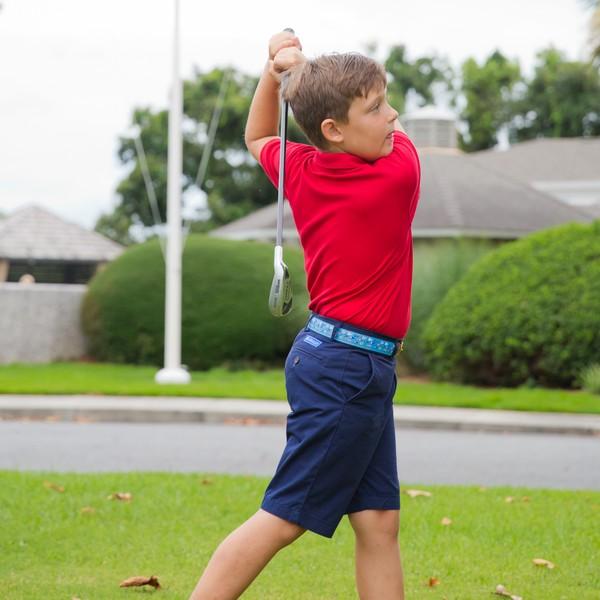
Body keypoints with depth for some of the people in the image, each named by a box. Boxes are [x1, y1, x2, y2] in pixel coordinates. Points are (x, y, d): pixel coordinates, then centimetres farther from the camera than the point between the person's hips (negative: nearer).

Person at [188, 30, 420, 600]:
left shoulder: (301, 171, 4)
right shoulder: (399, 173, -14)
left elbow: (257, 137, 28)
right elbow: (397, 136, 10)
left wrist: (276, 72, 13)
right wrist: (301, 68, 12)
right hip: (349, 369, -8)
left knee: (378, 520, 7)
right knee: (282, 518, -6)